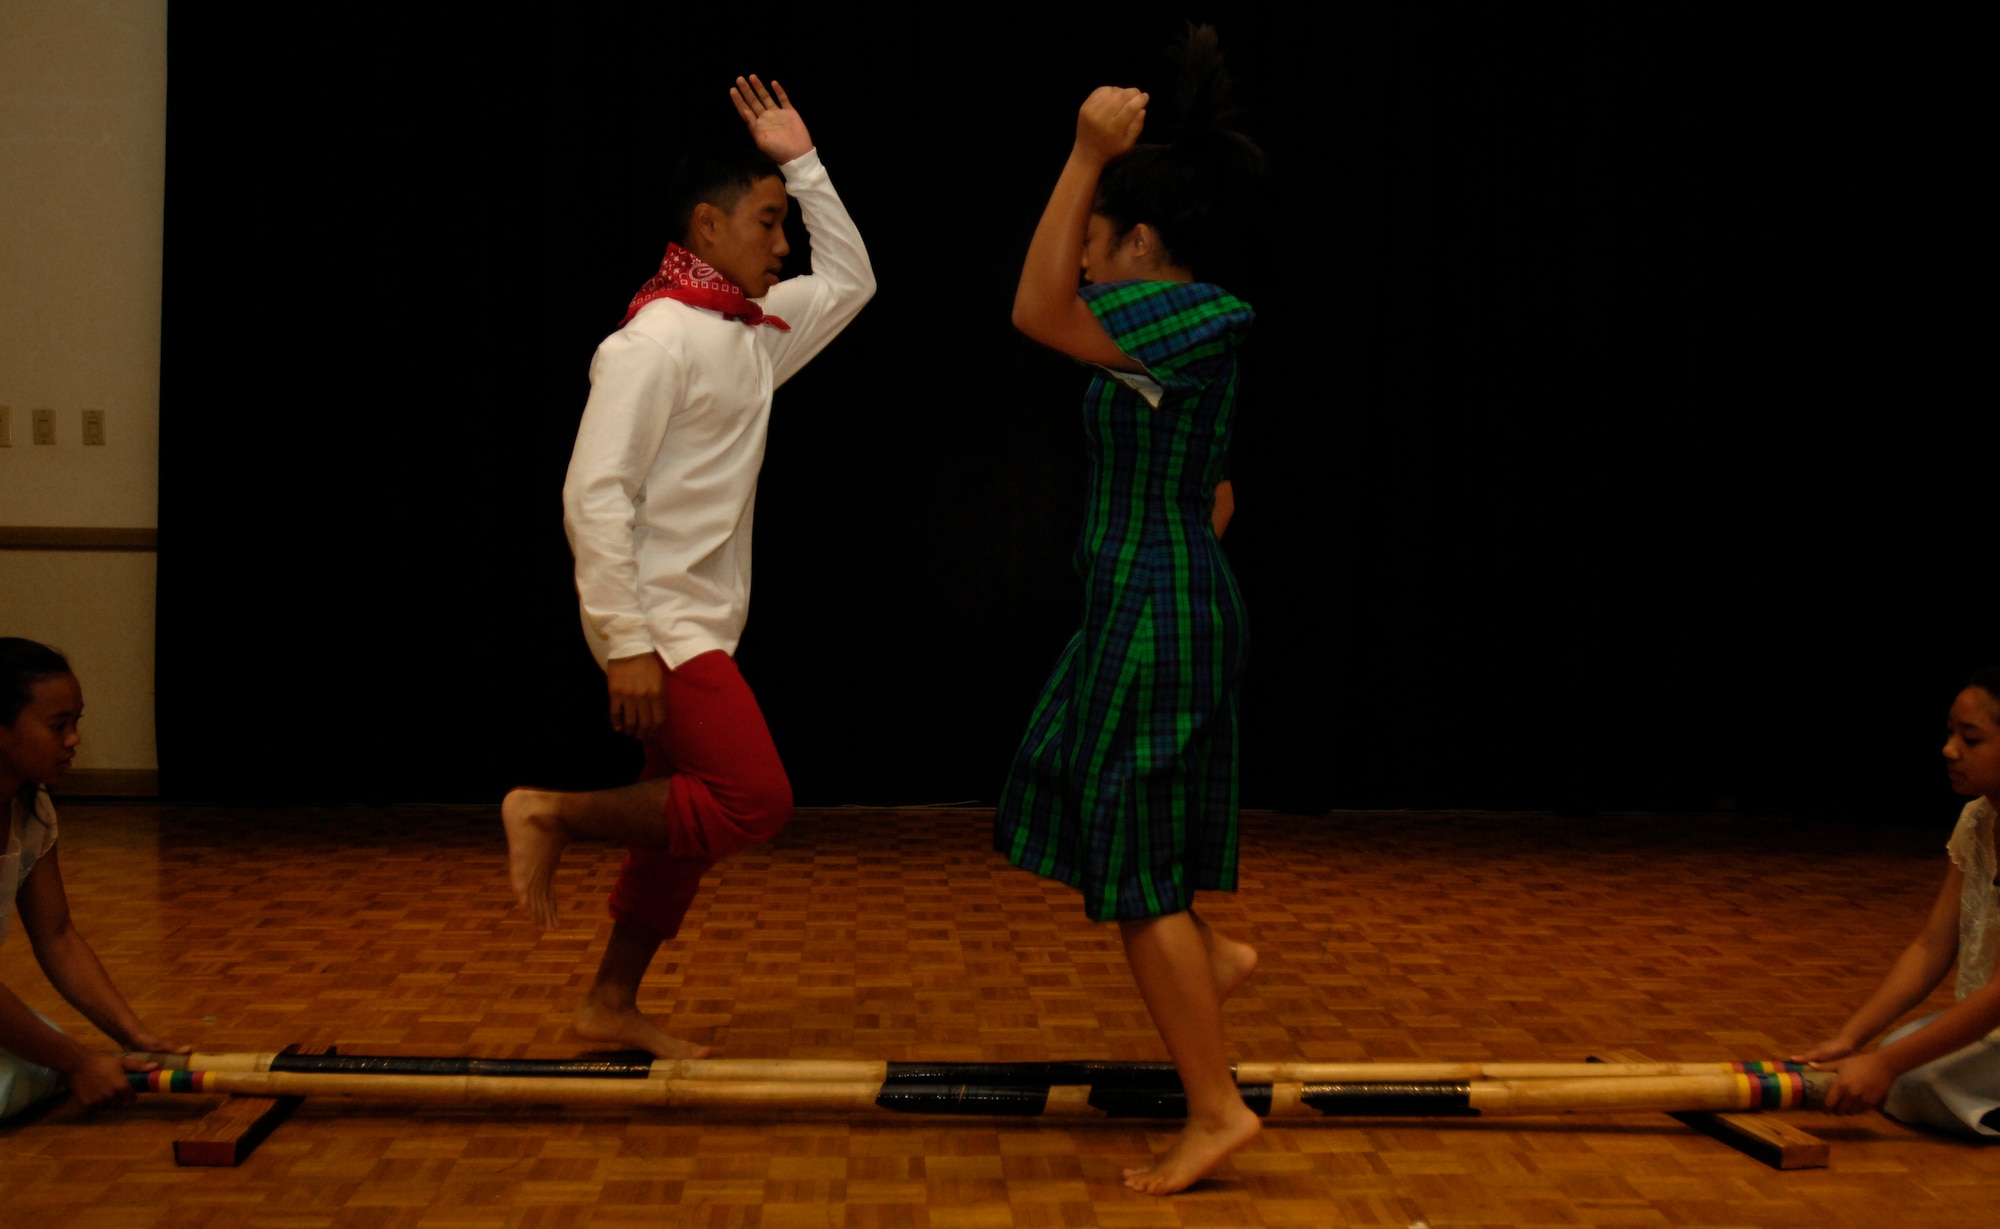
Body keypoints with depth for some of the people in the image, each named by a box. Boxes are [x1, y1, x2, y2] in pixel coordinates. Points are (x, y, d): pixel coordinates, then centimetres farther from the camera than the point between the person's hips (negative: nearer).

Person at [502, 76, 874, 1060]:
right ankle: (550, 814, -2)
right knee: (754, 803, -15)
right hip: (659, 625, -9)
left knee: (685, 828, 13)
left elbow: (849, 280, 25)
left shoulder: (751, 331, 12)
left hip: (702, 628, 9)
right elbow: (594, 493, -21)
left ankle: (611, 1005, 24)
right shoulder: (655, 340, -15)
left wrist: (801, 164, 14)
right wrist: (626, 644, -24)